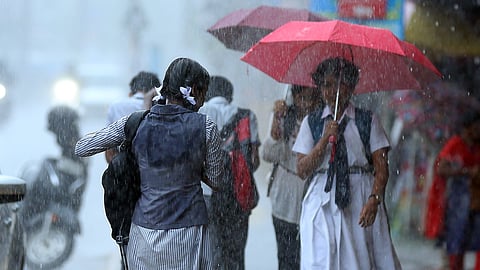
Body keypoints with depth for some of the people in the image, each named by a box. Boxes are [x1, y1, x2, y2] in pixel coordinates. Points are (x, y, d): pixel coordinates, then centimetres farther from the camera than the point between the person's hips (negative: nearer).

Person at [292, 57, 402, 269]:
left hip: (361, 206, 0)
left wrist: (374, 199, -17)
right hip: (322, 203, 1)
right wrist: (325, 139, -9)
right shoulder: (311, 123, 11)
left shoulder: (368, 121, 8)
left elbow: (382, 168, 0)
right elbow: (302, 171, 3)